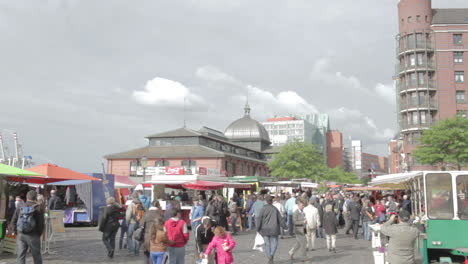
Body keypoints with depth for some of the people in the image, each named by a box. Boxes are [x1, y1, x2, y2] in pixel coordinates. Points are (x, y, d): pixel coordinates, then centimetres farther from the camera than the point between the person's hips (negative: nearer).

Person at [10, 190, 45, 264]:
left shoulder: (19, 208, 4)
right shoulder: (38, 209, -7)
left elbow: (13, 222, 5)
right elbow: (41, 224, -9)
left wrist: (16, 233, 15)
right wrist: (39, 234, 6)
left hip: (20, 236, 3)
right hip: (33, 236, -3)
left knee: (20, 256, 6)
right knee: (37, 256, 10)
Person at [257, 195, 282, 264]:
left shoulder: (263, 209, -7)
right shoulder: (275, 209, -3)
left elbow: (259, 219, -8)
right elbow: (280, 219, 1)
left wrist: (258, 229, 1)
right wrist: (279, 228, 12)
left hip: (265, 229, 0)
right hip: (274, 229, 0)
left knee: (267, 244, 11)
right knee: (274, 243, 7)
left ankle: (269, 258, 9)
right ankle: (271, 255, -16)